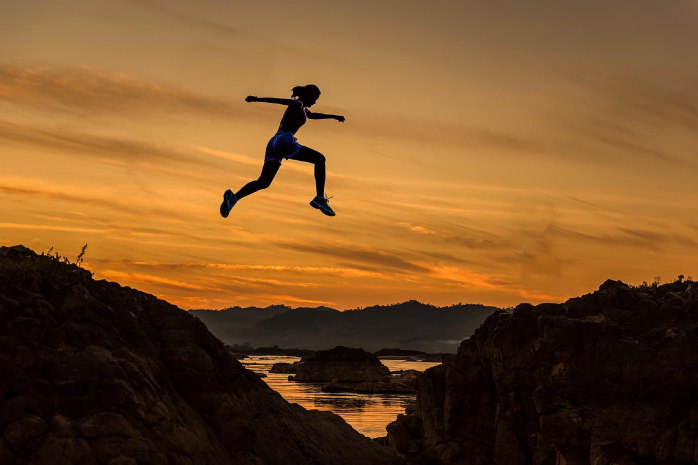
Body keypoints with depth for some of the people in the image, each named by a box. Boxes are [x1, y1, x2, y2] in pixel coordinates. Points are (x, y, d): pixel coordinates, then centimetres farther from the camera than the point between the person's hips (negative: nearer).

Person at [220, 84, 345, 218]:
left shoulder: (302, 108, 30)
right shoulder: (297, 104, 0)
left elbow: (312, 115, 51)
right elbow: (279, 100, -16)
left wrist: (333, 116, 56)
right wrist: (257, 99, -31)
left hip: (273, 144, 9)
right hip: (284, 142, -9)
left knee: (263, 183, 4)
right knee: (320, 159, 0)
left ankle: (234, 197, -15)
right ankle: (320, 199, -7)